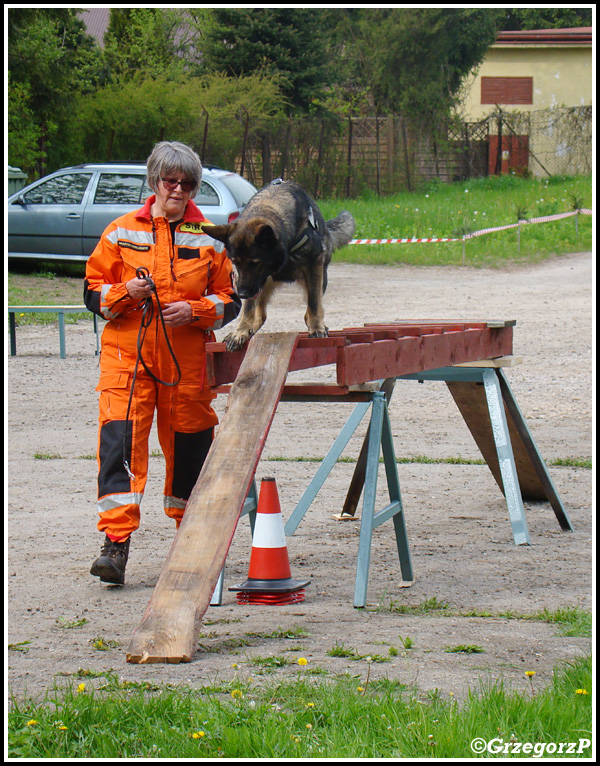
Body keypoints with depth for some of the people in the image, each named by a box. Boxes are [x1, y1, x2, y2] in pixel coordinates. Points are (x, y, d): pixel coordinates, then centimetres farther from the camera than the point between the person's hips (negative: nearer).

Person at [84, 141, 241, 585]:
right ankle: (116, 544, -18)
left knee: (189, 447, 9)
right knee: (120, 442, -14)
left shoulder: (210, 239, 7)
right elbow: (93, 293, 7)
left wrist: (194, 310, -11)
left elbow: (230, 301, 8)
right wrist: (126, 293, -13)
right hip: (127, 354, -1)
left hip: (187, 361, 1)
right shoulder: (121, 232, 5)